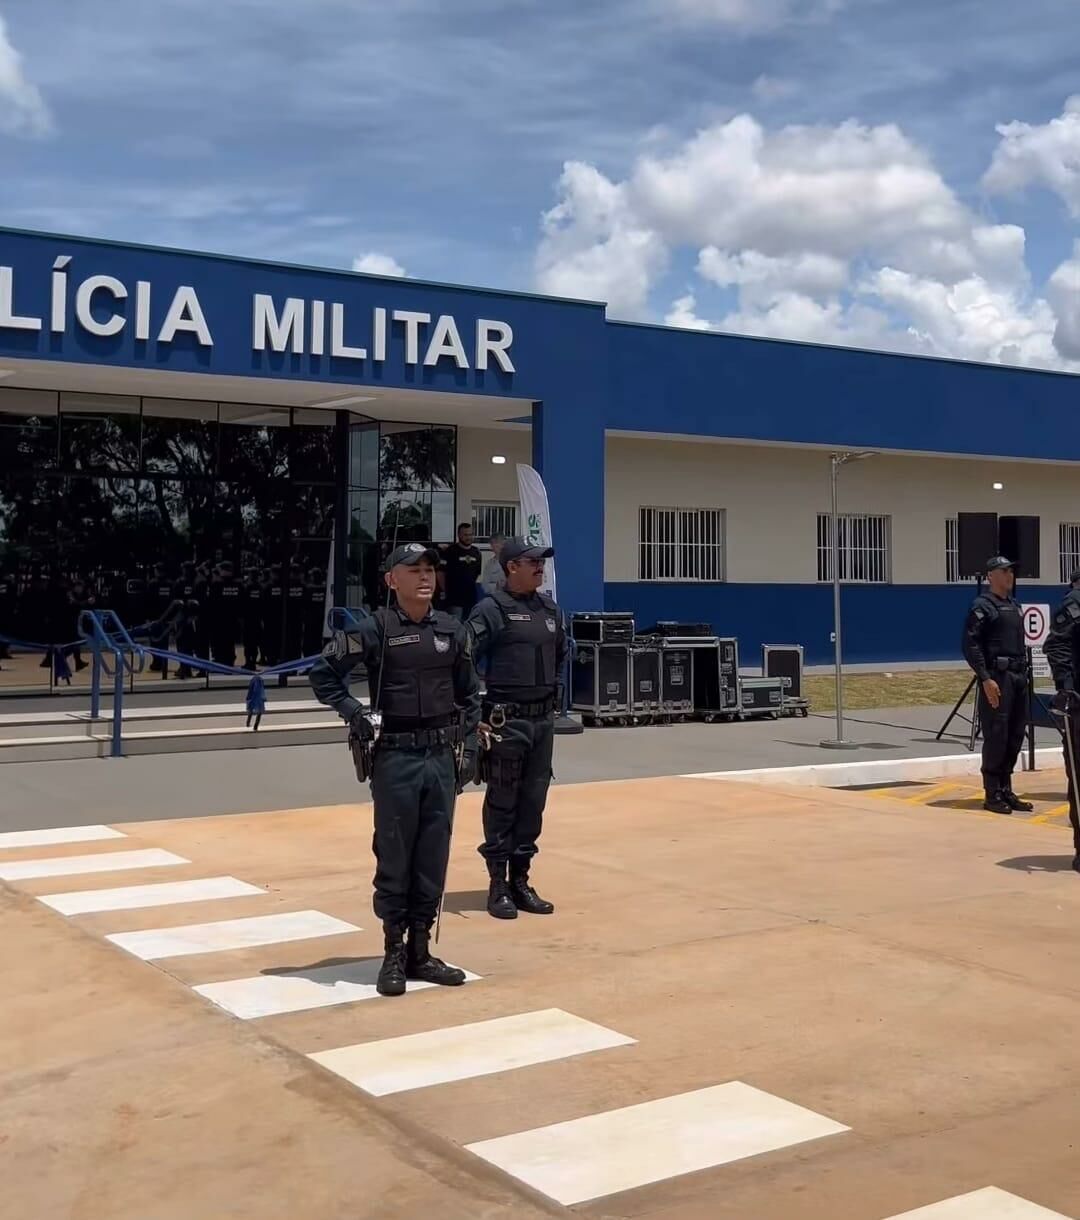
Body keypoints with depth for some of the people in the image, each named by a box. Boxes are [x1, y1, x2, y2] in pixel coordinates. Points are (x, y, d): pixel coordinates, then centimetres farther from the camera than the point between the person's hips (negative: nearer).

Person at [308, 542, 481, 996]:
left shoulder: (452, 631, 7)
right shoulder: (375, 629, -6)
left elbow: (469, 694, 15)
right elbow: (322, 673, -1)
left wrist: (468, 745, 8)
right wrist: (352, 712, -10)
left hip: (443, 756, 4)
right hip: (395, 757, -4)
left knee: (433, 858, 8)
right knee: (394, 858, 3)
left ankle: (420, 950, 19)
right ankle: (393, 953, 14)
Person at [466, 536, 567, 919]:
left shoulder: (551, 610, 10)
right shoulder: (492, 610, -10)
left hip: (543, 721, 6)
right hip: (506, 722, -6)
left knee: (533, 803, 10)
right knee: (502, 805, 2)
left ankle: (520, 881, 21)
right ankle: (498, 885, 11)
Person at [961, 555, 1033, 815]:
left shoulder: (1015, 605, 19)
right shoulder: (982, 606, -7)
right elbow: (971, 645, -13)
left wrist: (1024, 673, 17)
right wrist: (986, 679, -19)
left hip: (1018, 677, 8)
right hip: (997, 678, -8)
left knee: (1015, 735, 9)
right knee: (996, 736, -7)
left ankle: (1006, 791, 17)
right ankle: (993, 795, -1)